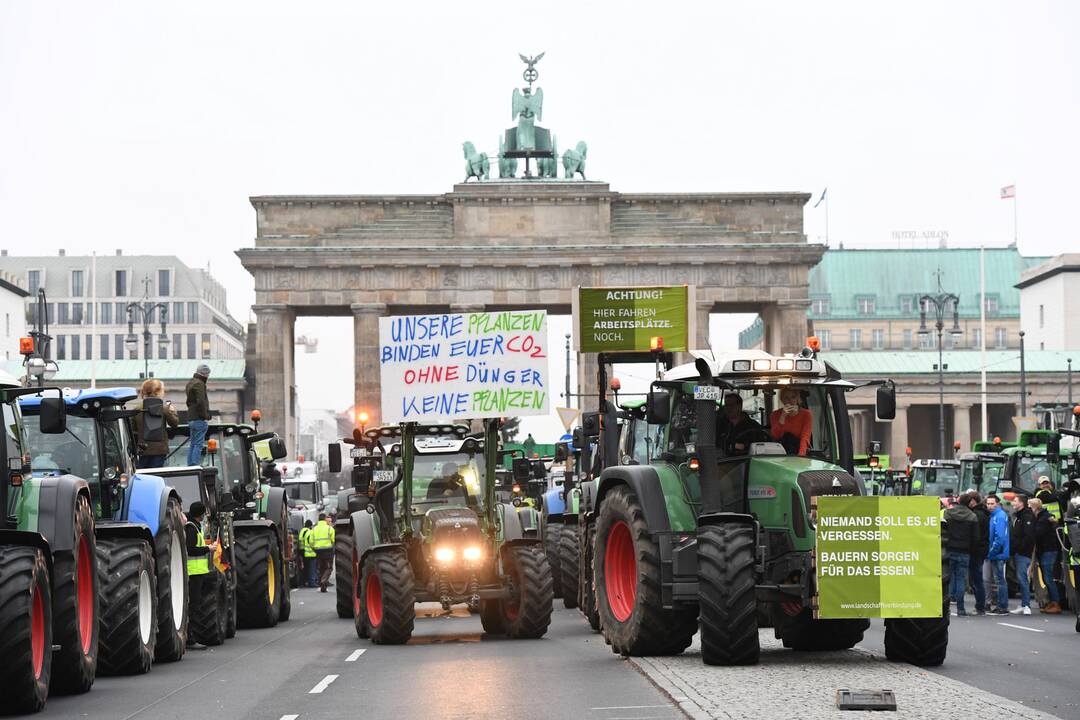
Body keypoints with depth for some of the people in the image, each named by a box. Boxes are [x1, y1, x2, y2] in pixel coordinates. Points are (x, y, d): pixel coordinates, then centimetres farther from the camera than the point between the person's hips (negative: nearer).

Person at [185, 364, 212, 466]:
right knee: (199, 444, -9)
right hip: (199, 419, -10)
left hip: (191, 418, 10)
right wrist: (205, 416, -16)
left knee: (192, 444, 13)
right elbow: (200, 402, -22)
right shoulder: (199, 384, -13)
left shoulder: (190, 383, 19)